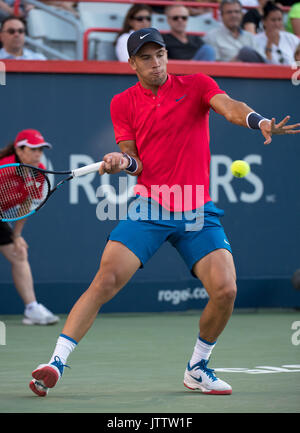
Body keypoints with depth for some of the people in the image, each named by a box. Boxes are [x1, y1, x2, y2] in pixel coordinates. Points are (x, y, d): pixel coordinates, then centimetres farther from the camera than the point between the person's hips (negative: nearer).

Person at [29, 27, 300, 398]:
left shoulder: (197, 85, 3)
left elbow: (230, 108, -16)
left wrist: (259, 121, -38)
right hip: (149, 208, 0)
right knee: (105, 280, -17)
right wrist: (123, 162, -20)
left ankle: (197, 369, 10)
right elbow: (135, 162, 5)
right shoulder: (123, 103, 7)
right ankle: (56, 362, -14)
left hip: (197, 213, 0)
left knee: (225, 289, -13)